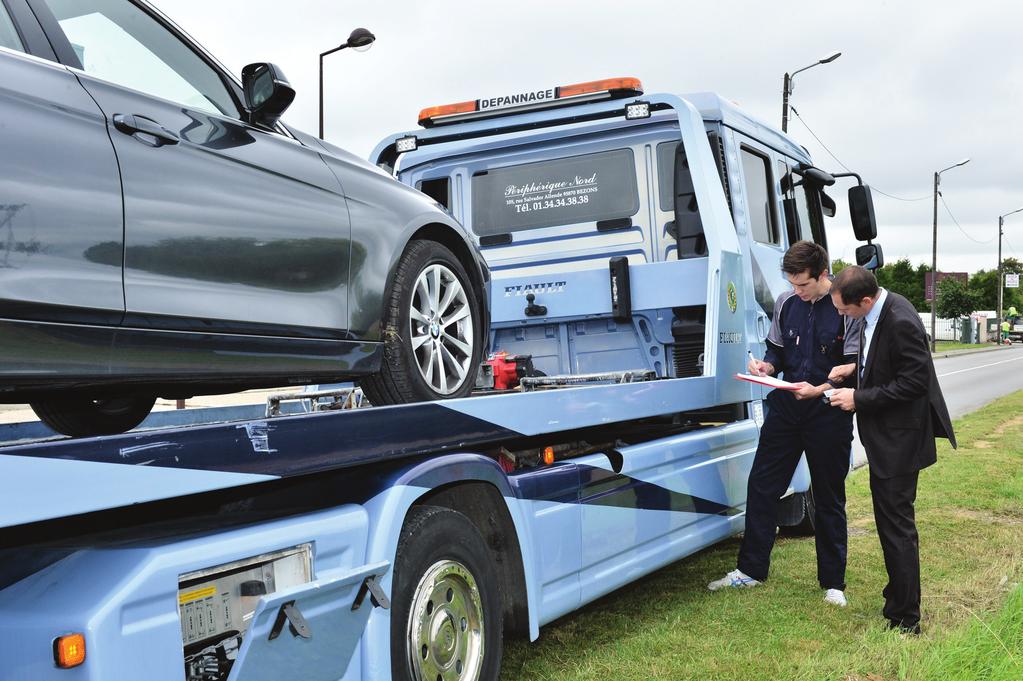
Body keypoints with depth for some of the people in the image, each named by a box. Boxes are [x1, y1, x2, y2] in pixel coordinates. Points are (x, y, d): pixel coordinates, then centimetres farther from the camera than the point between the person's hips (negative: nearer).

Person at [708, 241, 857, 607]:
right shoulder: (786, 303, 4)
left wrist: (819, 389, -25)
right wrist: (767, 365, -6)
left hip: (828, 413, -5)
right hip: (785, 408, 5)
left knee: (829, 500, 7)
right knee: (761, 485, 7)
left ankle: (833, 583, 21)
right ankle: (750, 570, 20)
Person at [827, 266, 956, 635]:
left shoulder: (901, 323, -26)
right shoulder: (877, 312, 3)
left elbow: (914, 382, -24)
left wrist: (859, 398, -20)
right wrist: (856, 367, 1)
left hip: (898, 441, -10)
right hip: (886, 438, 10)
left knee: (896, 527, -2)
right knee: (893, 523, 21)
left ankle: (905, 620, 7)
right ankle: (899, 597, 36)